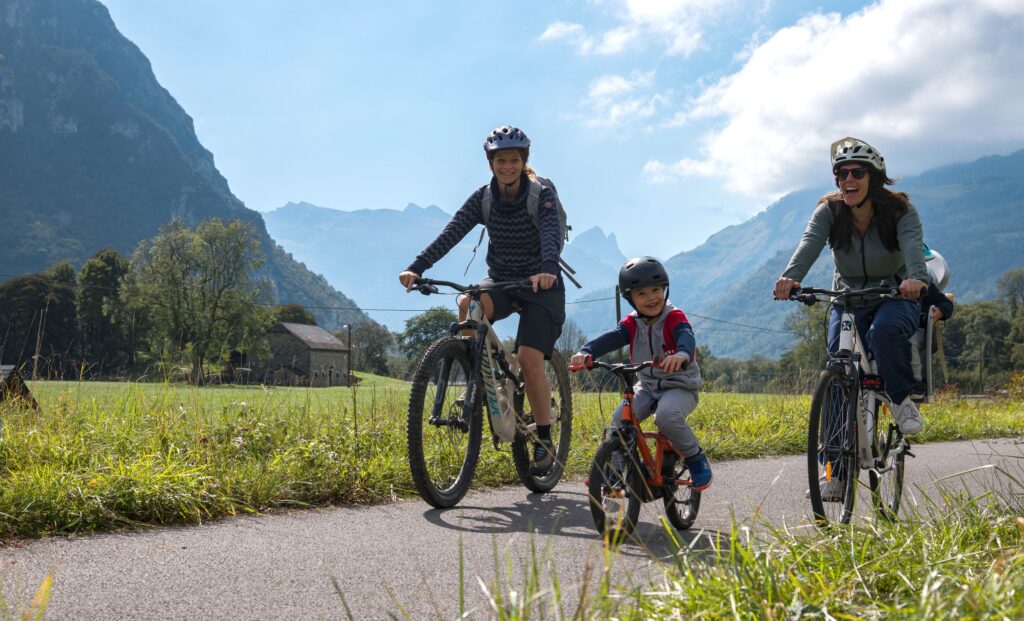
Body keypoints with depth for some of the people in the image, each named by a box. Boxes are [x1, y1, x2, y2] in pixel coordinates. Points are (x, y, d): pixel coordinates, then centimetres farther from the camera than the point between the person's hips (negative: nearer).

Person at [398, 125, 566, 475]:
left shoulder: (542, 196, -14)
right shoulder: (483, 198, -5)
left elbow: (551, 235, -31)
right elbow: (450, 234, -18)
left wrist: (548, 270, -53)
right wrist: (416, 268, -33)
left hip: (541, 284, -3)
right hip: (500, 281, 3)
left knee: (529, 359, -18)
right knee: (467, 305, -31)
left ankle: (544, 442, -3)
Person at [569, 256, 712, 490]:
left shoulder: (674, 318, -12)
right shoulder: (632, 324, 0)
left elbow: (686, 337, -34)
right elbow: (611, 338, -18)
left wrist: (681, 354, -60)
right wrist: (585, 352, -40)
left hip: (681, 386, -4)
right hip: (647, 385, 5)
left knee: (667, 415, -34)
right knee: (619, 419, -18)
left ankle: (696, 459, -11)